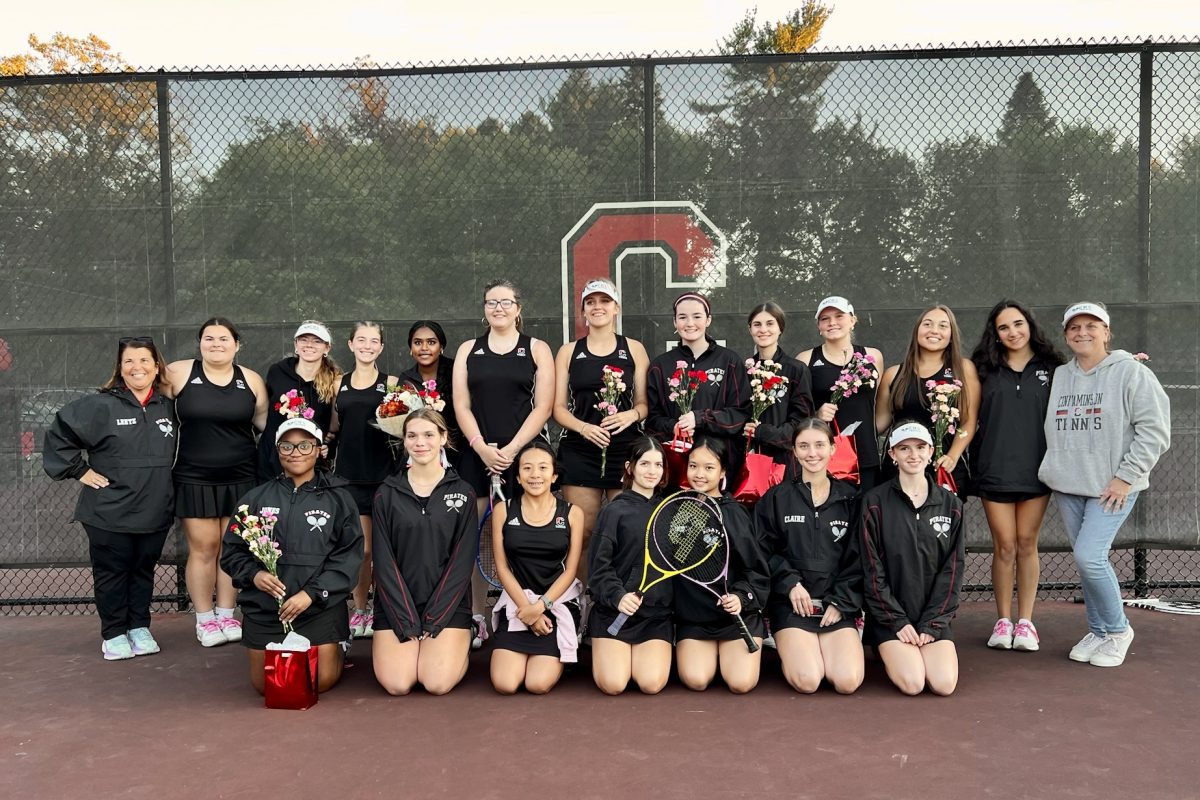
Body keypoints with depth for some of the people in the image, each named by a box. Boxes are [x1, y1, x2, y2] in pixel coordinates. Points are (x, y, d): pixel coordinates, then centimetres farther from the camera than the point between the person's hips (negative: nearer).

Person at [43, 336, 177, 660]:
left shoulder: (167, 408, 7)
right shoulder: (100, 406, -9)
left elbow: (172, 454, 23)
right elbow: (58, 435, -7)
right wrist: (79, 470, -8)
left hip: (155, 512, 4)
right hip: (109, 514, -4)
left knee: (144, 571, 13)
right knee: (112, 573, 6)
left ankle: (139, 628, 26)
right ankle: (114, 635, 19)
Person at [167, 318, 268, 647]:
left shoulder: (251, 380, 3)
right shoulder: (179, 373, -4)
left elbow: (266, 421, 12)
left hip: (240, 478, 2)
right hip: (194, 478, -2)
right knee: (203, 548, 2)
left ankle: (226, 615, 20)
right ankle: (204, 619, 15)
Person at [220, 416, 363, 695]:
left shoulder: (337, 497, -1)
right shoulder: (257, 498, 5)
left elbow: (349, 554, -6)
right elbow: (232, 551, 7)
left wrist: (312, 593, -16)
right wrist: (253, 574, -14)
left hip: (320, 606, -2)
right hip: (264, 606, 2)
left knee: (322, 681, -2)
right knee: (265, 684, 7)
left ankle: (337, 649, 30)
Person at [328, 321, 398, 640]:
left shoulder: (391, 383, 4)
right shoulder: (339, 384, 11)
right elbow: (335, 429, 19)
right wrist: (326, 439, -1)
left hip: (382, 474, -2)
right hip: (348, 473, 2)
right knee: (360, 548, 3)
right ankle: (359, 611, 17)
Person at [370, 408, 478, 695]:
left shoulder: (463, 493, 2)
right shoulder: (387, 494, 3)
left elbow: (463, 561, -2)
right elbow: (384, 561, -1)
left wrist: (433, 620, -10)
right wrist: (407, 622, -10)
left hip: (447, 604, -1)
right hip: (397, 604, 1)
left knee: (438, 683, -19)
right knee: (396, 684, -17)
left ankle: (456, 648, 14)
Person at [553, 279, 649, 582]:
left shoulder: (634, 349, 9)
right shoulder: (568, 352, 10)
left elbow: (645, 403, 9)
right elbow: (559, 407, 6)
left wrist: (631, 415, -14)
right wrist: (584, 427, -13)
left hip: (626, 450, 0)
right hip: (579, 452, 0)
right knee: (582, 532, -1)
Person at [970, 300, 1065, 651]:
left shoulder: (1051, 368, 6)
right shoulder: (986, 369, 6)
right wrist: (971, 459, -3)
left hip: (1036, 470, 0)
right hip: (995, 470, 0)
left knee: (1026, 544, 6)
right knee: (1004, 546, 2)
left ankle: (1025, 621, 14)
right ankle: (1003, 620, 12)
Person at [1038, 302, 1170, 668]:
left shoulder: (1130, 372, -6)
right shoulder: (1058, 376, 10)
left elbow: (1155, 429, -10)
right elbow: (1052, 429, 16)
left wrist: (1126, 476, -14)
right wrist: (1053, 471, 4)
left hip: (1112, 486, -5)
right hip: (1067, 486, 5)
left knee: (1089, 556, -13)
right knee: (1086, 560, 10)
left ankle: (1117, 630, 8)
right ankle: (1098, 631, 25)